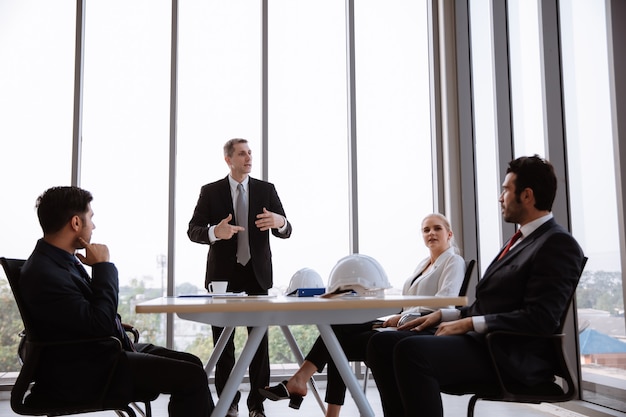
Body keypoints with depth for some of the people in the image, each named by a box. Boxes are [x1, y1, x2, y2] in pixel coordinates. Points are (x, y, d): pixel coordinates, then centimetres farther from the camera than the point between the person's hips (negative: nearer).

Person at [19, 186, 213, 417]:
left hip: (105, 349, 10)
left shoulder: (62, 259, 7)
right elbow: (100, 324, -25)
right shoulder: (42, 274, -23)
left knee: (192, 363, 7)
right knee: (192, 377, -15)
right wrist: (103, 266, -18)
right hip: (85, 374, -10)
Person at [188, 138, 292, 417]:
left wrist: (280, 222, -25)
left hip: (257, 272, 1)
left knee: (259, 337, 1)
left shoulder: (267, 190, 3)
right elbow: (193, 231, -4)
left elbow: (286, 231, 0)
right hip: (224, 273, 0)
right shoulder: (210, 192, 1)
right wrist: (215, 231, -26)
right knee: (223, 339, 5)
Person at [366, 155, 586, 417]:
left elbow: (539, 319, -19)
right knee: (382, 343, -2)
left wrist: (469, 324, -17)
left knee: (410, 351, -31)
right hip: (479, 337, 10)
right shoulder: (524, 240, 20)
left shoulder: (558, 245, -10)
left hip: (510, 354, -10)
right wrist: (443, 315, 10)